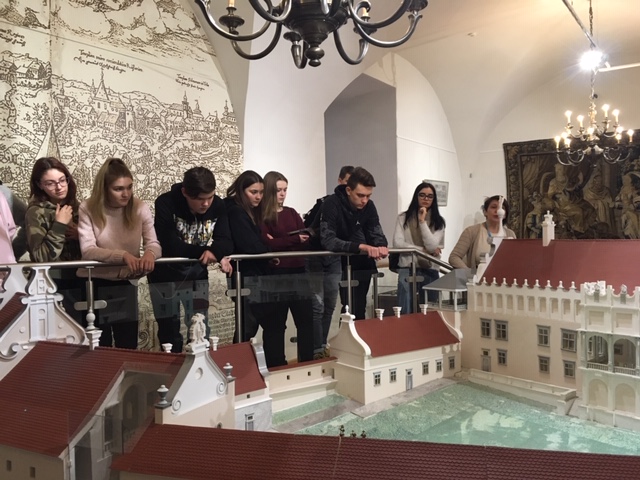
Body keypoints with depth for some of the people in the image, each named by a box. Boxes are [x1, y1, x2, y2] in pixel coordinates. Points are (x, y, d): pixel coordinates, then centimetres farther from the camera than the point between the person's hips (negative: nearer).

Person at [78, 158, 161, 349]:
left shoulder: (140, 208, -6)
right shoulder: (88, 209, -11)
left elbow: (154, 244, -12)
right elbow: (87, 251, -20)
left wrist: (149, 253, -37)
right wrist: (122, 255, -36)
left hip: (126, 285, 2)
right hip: (95, 285, -1)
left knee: (129, 346, 9)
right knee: (99, 348, 10)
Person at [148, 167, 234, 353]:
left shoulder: (218, 205, -10)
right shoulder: (166, 203, -22)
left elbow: (226, 241, -15)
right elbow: (170, 247, -30)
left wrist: (214, 251, -37)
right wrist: (204, 252, -26)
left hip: (197, 276, 3)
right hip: (165, 277, -2)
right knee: (169, 333, 10)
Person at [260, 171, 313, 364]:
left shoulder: (291, 213, 14)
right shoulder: (262, 216, -3)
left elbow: (306, 240, 5)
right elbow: (267, 244, -16)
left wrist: (280, 242, -11)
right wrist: (294, 239, -11)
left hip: (298, 271, 5)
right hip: (276, 274, -5)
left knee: (306, 320, 7)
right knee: (277, 324, 5)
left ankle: (307, 363, 17)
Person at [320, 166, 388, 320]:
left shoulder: (369, 206, -4)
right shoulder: (332, 204, -21)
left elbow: (376, 235, -4)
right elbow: (327, 240, -31)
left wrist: (381, 246, -29)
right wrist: (361, 247, -42)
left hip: (361, 263, 4)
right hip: (336, 263, -4)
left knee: (358, 309, 5)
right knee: (351, 309, -6)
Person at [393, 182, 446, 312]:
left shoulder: (438, 221, 5)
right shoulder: (403, 217, 4)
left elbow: (432, 246, -8)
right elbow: (397, 243, -5)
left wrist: (422, 221, -11)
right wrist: (423, 250, -9)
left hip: (430, 271, 1)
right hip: (407, 270, -1)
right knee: (405, 313, -3)